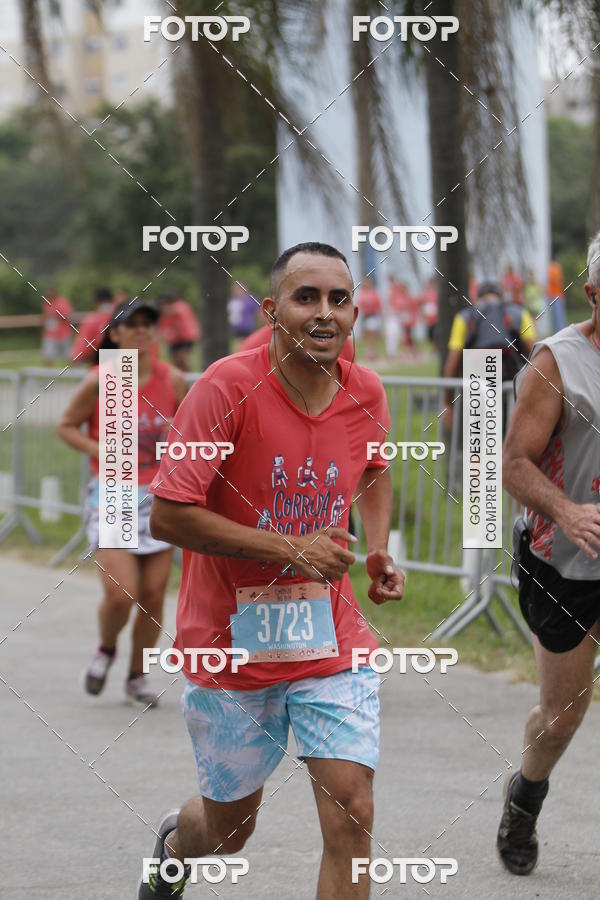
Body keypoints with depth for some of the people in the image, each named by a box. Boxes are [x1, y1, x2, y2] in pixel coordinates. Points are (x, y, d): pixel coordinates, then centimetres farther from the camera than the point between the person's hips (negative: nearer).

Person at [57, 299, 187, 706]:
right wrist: (99, 451, -12)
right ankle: (106, 650, 19)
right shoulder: (99, 382, -8)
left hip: (161, 497, 3)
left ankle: (138, 675, 21)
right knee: (120, 594, -13)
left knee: (153, 595, 2)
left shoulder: (173, 380, -1)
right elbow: (67, 426, 3)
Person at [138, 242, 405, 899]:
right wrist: (290, 550, -20)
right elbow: (166, 516, -20)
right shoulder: (228, 387, -18)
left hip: (333, 645, 3)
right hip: (232, 642, -3)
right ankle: (174, 846, 52)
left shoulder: (366, 393, -2)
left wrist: (379, 552, 3)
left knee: (351, 814, -11)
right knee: (228, 829, 15)